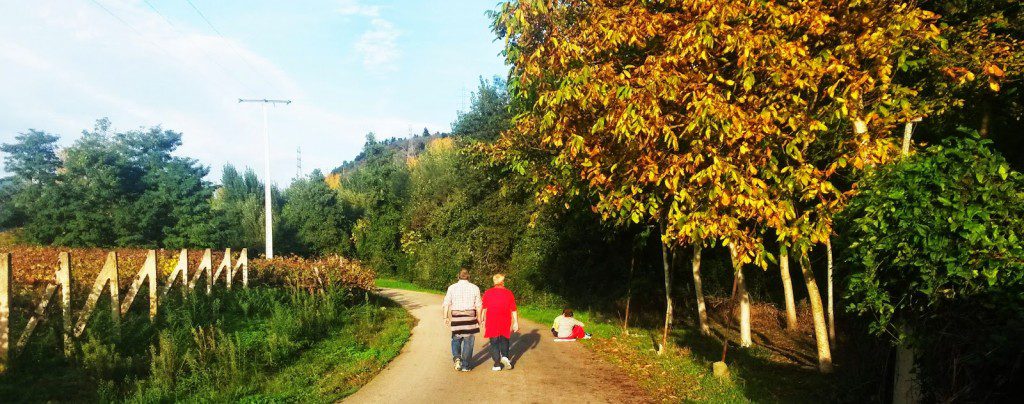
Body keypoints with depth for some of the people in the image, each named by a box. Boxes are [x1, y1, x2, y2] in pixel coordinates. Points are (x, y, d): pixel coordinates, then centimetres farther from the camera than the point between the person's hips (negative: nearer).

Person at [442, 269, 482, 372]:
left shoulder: (452, 288, 1)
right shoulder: (475, 288, 1)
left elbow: (446, 304, -2)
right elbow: (478, 306, 1)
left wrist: (446, 317, 5)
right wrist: (479, 318, 10)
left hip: (456, 317, 0)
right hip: (470, 317, 0)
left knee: (456, 339, 17)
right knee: (468, 341, 7)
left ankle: (456, 358, -6)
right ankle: (466, 366, 10)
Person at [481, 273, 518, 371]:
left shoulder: (487, 293, -3)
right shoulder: (508, 293, -3)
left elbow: (484, 308, -1)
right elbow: (513, 310, -4)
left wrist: (482, 319, 10)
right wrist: (516, 323, 0)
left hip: (491, 322, -1)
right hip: (505, 322, 1)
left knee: (494, 342, 7)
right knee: (504, 339, 20)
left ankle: (497, 364, 6)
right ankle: (505, 356, 0)